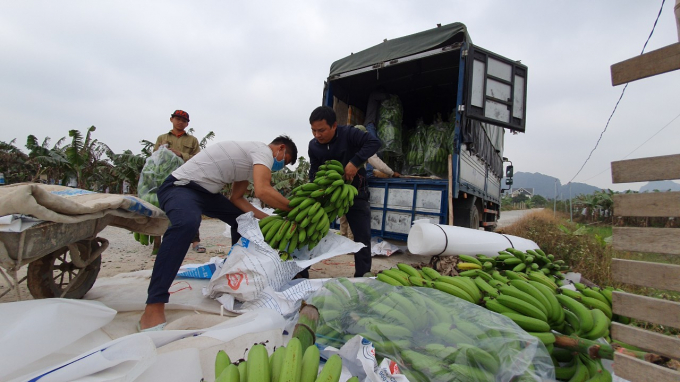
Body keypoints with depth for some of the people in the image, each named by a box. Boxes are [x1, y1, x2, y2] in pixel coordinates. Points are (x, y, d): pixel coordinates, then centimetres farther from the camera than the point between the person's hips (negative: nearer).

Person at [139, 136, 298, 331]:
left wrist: (267, 218, 5)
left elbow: (236, 198, 13)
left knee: (243, 219, 18)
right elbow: (262, 191, -31)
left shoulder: (252, 157, 15)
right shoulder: (264, 150, -14)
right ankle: (153, 308, -36)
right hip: (179, 186, -11)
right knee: (187, 223, -40)